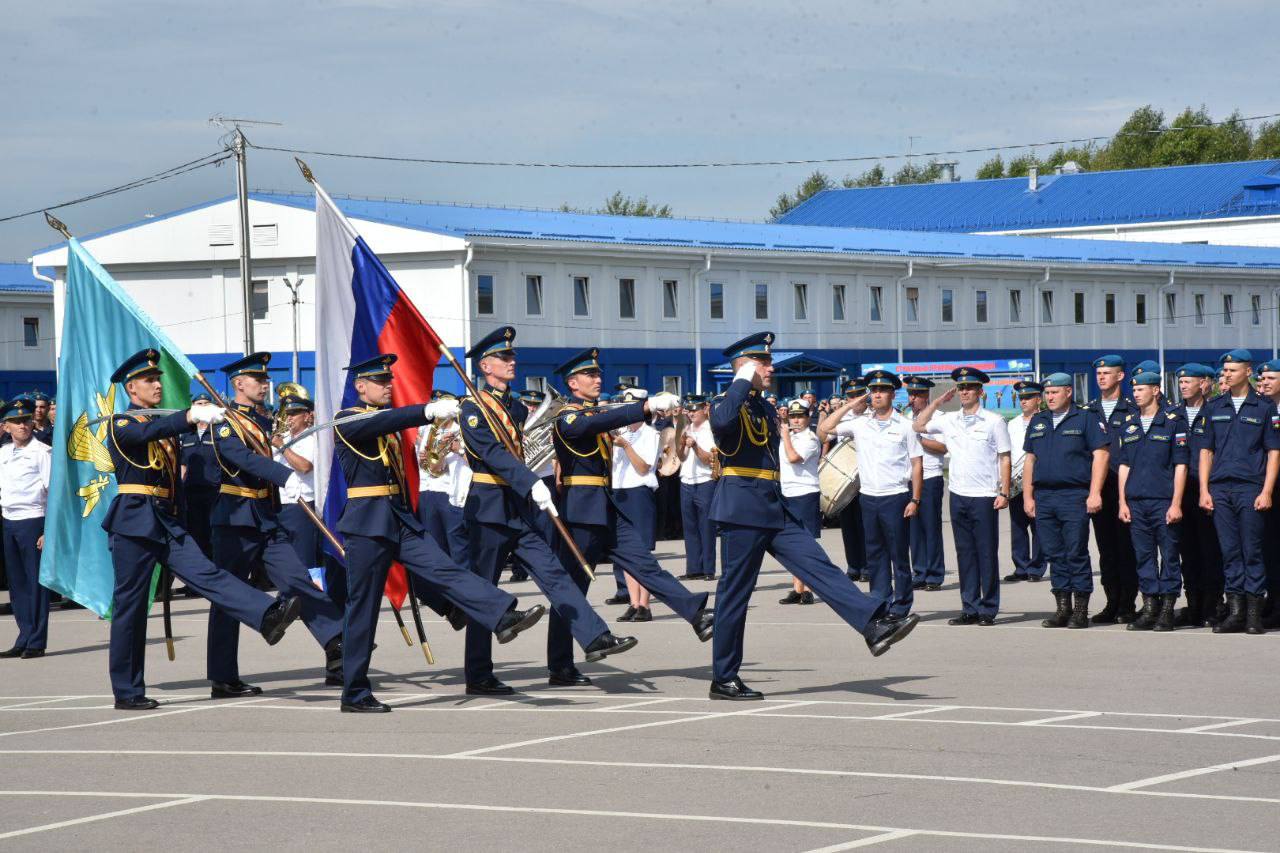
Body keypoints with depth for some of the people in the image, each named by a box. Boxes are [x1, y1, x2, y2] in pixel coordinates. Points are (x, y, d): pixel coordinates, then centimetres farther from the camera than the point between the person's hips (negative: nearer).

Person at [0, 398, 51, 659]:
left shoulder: (42, 452, -6)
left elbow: (53, 491, -9)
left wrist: (49, 530, -14)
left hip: (32, 520, -7)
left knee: (35, 581, -3)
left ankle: (36, 643, 1)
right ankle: (24, 639, 17)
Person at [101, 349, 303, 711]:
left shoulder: (164, 424, 19)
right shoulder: (121, 424, -5)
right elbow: (149, 432, -28)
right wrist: (193, 415, -40)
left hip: (167, 523, 6)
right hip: (134, 521, -6)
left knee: (206, 573, -13)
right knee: (129, 606, -1)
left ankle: (268, 616, -34)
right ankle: (127, 692, 4)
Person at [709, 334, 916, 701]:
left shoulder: (766, 409, 19)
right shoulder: (728, 404, -8)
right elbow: (722, 421, -34)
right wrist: (743, 381, -20)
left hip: (774, 509, 8)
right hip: (742, 510, -8)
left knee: (819, 567, -5)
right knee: (735, 592, -2)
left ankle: (874, 625, -16)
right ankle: (723, 680, 4)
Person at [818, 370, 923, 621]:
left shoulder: (904, 426, -1)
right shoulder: (860, 423, 7)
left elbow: (917, 464, 0)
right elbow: (825, 428, 8)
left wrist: (915, 500, -6)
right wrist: (850, 406, 4)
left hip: (896, 496, -4)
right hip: (868, 496, 4)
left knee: (899, 554, 0)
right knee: (875, 554, 8)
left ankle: (901, 605, 6)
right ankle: (880, 602, 15)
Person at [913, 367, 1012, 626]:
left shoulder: (993, 421, -2)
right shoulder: (948, 420, 9)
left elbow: (1004, 459, -1)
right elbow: (918, 426, 18)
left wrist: (1004, 492, -7)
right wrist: (938, 402, 10)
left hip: (985, 497, -4)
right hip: (958, 495, 4)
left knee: (987, 554, -1)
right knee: (965, 554, 7)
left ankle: (988, 609, 5)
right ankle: (970, 608, 12)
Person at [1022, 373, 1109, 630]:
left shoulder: (1085, 419, 0)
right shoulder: (1038, 422, 16)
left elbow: (1101, 455, -6)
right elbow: (1030, 460, 18)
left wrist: (1094, 493, -14)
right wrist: (1027, 496, 11)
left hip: (1074, 496, -5)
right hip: (1044, 498, 5)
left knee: (1076, 555, -4)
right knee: (1055, 555, 7)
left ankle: (1081, 611, 0)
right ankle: (1062, 608, 12)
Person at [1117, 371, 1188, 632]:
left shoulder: (1173, 422, -1)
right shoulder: (1129, 427, 13)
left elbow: (1180, 465, -4)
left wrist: (1176, 503, -10)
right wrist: (1122, 502, 7)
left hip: (1164, 502, -5)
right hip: (1136, 503, 5)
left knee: (1169, 556, -1)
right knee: (1144, 557, 6)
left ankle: (1167, 611, 2)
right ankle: (1149, 608, 11)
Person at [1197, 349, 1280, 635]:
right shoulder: (1213, 408, 13)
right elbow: (1205, 451, 13)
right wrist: (1204, 490, 3)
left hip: (1251, 488, -3)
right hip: (1220, 489, 3)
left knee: (1252, 551, -3)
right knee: (1229, 551, 3)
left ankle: (1254, 614, 0)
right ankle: (1235, 612, 7)